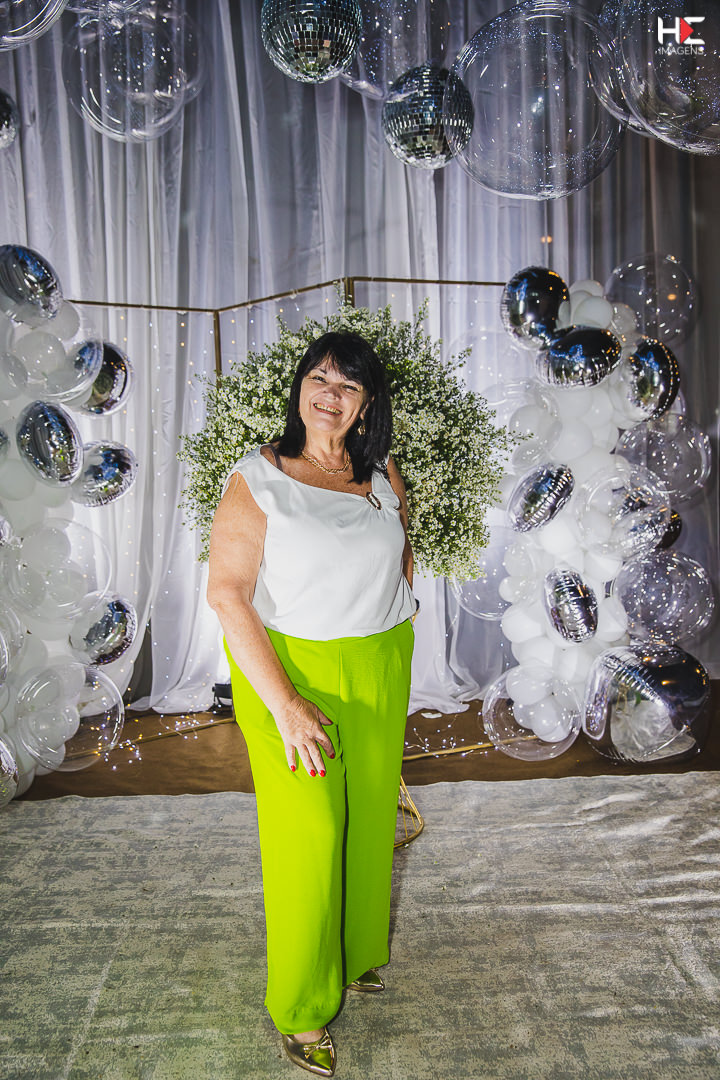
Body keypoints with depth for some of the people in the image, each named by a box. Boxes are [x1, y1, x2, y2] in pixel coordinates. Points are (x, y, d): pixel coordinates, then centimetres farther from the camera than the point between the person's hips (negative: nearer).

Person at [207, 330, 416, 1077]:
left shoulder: (383, 476, 2)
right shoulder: (257, 479, -12)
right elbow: (226, 594, -17)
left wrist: (394, 628, 9)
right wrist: (283, 702, -21)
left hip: (379, 674, 5)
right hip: (287, 672, -4)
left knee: (370, 817, 18)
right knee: (307, 832, 2)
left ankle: (359, 951, 44)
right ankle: (302, 1007, 24)